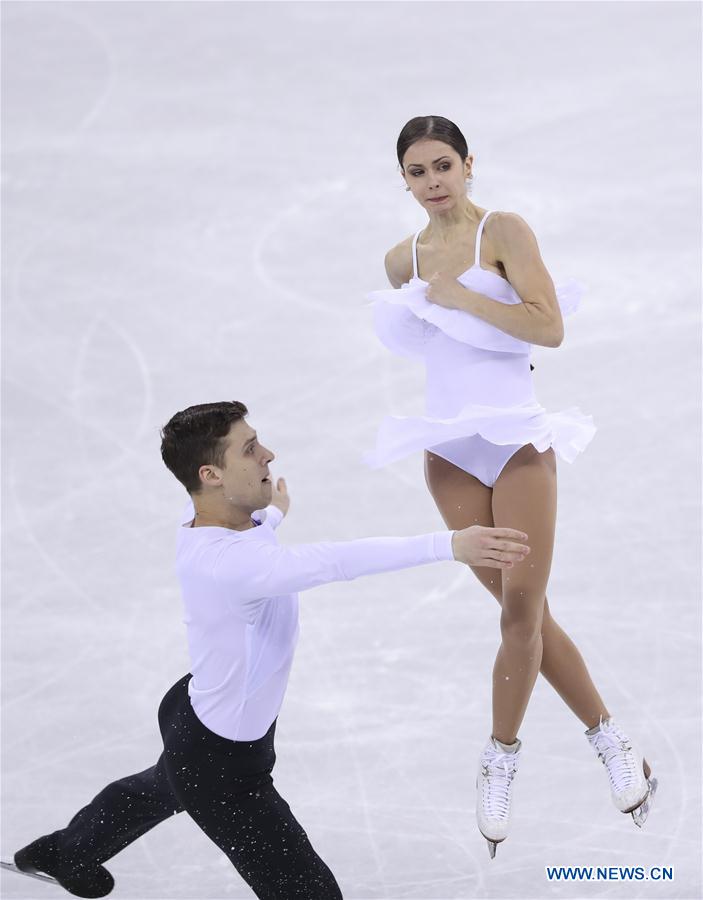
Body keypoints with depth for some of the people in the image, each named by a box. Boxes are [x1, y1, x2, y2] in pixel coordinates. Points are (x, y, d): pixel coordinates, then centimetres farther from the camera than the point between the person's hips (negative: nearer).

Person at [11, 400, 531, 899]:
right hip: (223, 768, -10)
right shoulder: (230, 561, -40)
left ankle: (65, 854, 68)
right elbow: (338, 562, -52)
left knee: (162, 789, 41)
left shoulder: (204, 516, -10)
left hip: (192, 714, 10)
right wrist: (450, 545, -57)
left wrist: (270, 515, 38)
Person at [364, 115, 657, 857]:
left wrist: (460, 297, -15)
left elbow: (550, 328, -16)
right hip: (449, 447, 4)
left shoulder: (504, 233, -6)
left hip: (516, 438, -4)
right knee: (524, 609, 3)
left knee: (523, 608, -8)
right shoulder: (402, 261, 9)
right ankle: (609, 741, 13)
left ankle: (500, 760, 7)